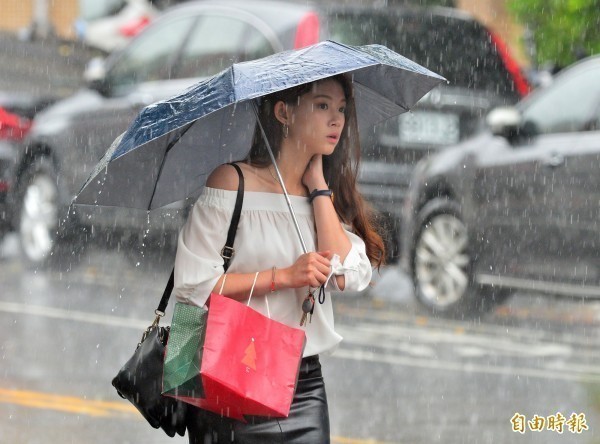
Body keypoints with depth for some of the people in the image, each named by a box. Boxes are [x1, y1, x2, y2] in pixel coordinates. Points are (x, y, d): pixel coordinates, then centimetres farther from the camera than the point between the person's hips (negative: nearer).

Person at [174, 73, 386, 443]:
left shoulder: (327, 198, 11)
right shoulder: (233, 182, -7)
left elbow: (350, 277, -7)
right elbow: (192, 286, -14)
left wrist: (318, 185, -3)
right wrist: (283, 277, -17)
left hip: (305, 384, 5)